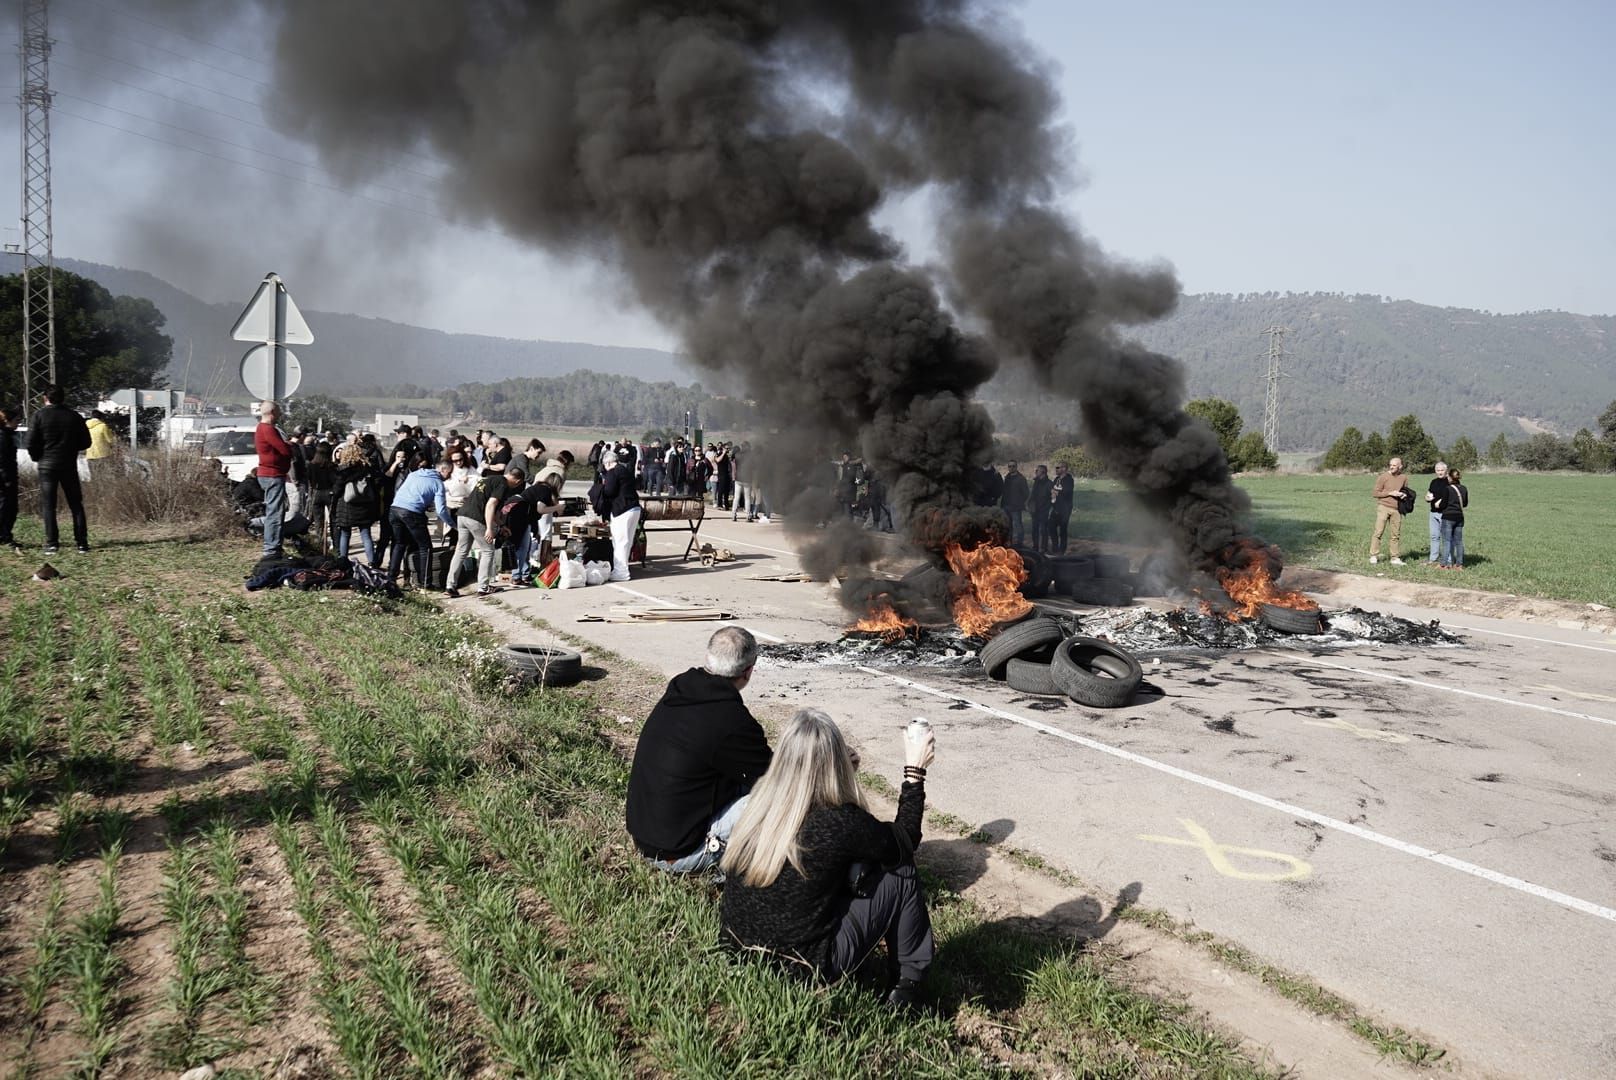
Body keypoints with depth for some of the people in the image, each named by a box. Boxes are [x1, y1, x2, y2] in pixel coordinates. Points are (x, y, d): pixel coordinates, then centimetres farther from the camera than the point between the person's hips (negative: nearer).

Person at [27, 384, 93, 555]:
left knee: (48, 505, 3)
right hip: (69, 465, 2)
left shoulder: (39, 416, -4)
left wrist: (37, 458, 9)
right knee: (76, 505, 7)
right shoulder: (74, 416, 1)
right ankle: (82, 543, 3)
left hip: (47, 465, -2)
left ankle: (51, 544, -2)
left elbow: (31, 443, -8)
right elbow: (85, 442, 5)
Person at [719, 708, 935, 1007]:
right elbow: (905, 840, -2)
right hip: (803, 968, -6)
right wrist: (915, 770, 4)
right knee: (899, 871, 5)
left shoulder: (759, 802, -7)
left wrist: (844, 771, 18)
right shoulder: (839, 823, -24)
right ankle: (909, 980, 20)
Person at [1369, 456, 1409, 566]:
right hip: (1383, 507, -4)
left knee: (1396, 534, 6)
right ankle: (1374, 556, -2)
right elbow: (1376, 493, -6)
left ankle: (1395, 558, 12)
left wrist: (1403, 494, 1)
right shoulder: (1383, 477, -4)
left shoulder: (1403, 478, 9)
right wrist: (1390, 493, -15)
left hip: (1397, 509, 4)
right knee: (1378, 532, -6)